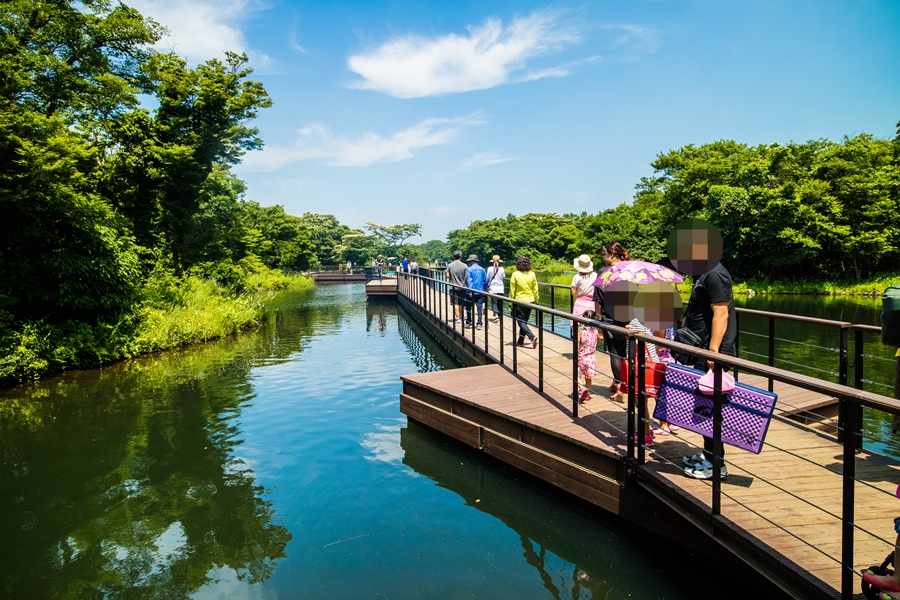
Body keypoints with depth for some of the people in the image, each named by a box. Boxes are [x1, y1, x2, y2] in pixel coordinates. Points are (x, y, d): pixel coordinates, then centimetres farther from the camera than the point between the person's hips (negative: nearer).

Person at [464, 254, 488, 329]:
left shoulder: (469, 269, -6)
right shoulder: (482, 269, 6)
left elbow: (469, 280, -14)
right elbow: (486, 280, 8)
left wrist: (470, 291, -16)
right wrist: (485, 289, 18)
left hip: (471, 292, -3)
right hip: (480, 292, 3)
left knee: (469, 308, 11)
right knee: (479, 308, 3)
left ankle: (469, 323, 19)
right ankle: (479, 324, -1)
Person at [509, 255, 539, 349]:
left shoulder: (515, 275, -12)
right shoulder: (532, 274, -2)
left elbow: (512, 290, -8)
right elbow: (535, 290, 4)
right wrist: (536, 300, 15)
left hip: (519, 301, -4)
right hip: (530, 301, 5)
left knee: (521, 322, 1)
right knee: (524, 321, 15)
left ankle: (532, 337, -20)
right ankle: (520, 342, 22)